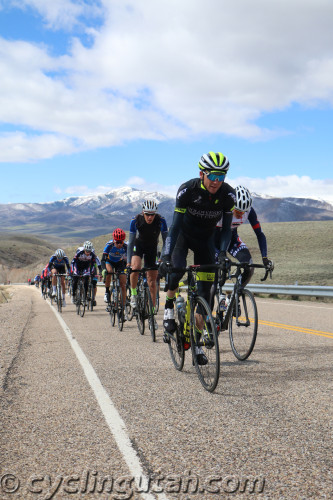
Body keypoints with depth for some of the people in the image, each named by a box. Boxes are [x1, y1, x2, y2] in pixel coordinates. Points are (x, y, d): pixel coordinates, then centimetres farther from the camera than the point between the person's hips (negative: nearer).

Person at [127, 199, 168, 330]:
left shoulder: (161, 221, -25)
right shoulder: (135, 220, -26)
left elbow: (166, 241, -18)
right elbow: (131, 242, -22)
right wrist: (129, 261, -27)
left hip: (152, 248, 1)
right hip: (138, 245, -1)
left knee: (152, 280, -1)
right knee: (136, 268, -32)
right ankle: (133, 294, -6)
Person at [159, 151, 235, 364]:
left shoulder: (228, 194, -23)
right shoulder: (187, 190, -28)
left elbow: (227, 228, -15)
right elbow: (176, 225, -27)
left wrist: (222, 252, -31)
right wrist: (166, 255, -36)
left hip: (206, 238, 2)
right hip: (184, 234, -2)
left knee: (206, 291, -4)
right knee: (177, 269, -32)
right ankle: (169, 308, -3)